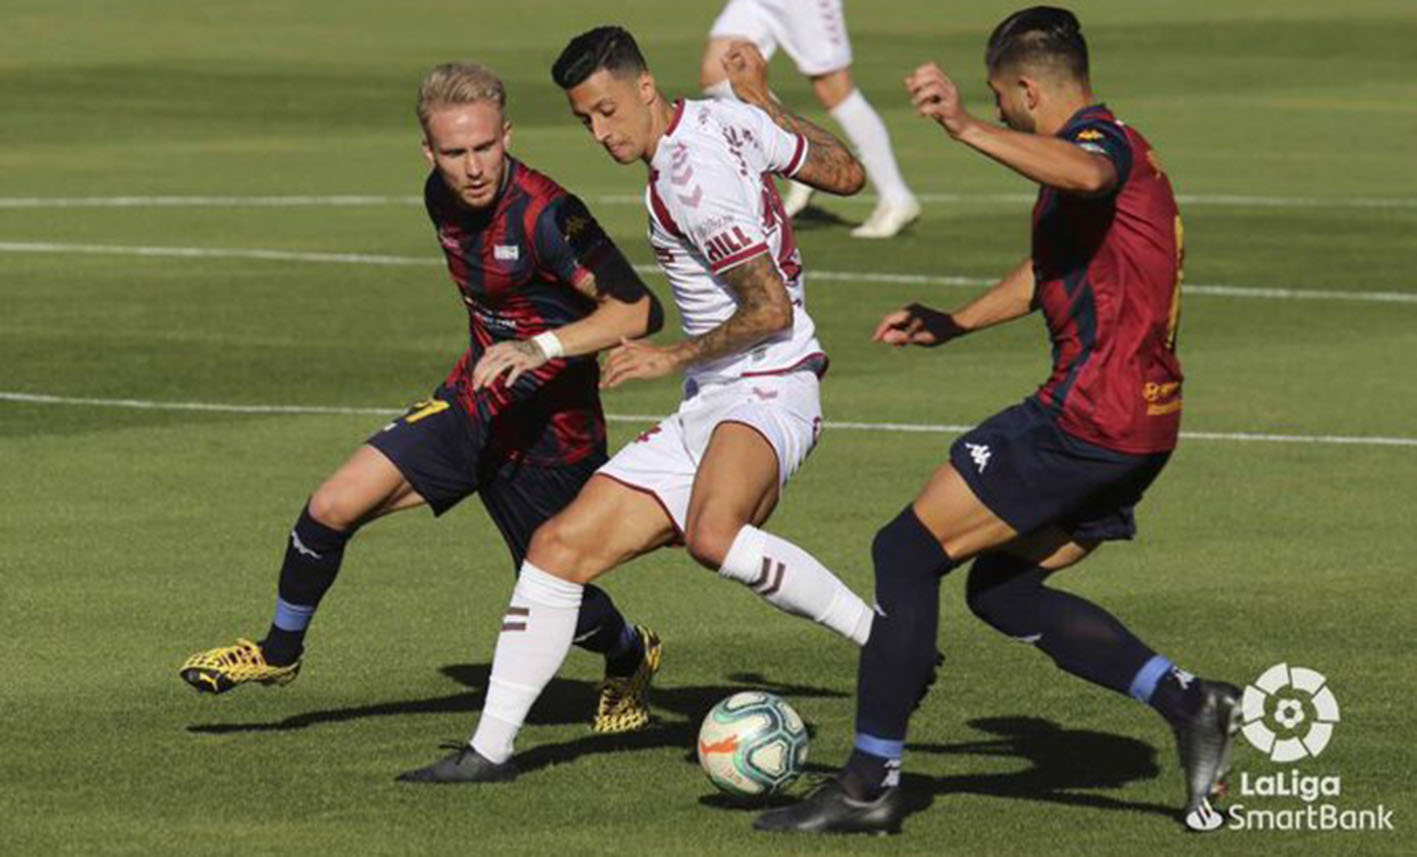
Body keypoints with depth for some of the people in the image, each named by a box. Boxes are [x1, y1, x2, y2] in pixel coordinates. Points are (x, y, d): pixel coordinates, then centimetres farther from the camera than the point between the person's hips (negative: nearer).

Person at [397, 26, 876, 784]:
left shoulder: (690, 177, -18)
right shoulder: (729, 118, 9)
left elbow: (772, 310, -19)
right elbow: (846, 174, 19)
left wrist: (674, 356, -12)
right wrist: (764, 99, 29)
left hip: (768, 389, -10)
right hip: (706, 411, 10)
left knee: (712, 535, -40)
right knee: (559, 546, 4)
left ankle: (884, 637, -25)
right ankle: (491, 747, 10)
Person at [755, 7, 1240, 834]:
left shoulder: (1105, 140, -11)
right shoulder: (1114, 150, 21)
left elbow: (1085, 174, -39)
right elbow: (1049, 269, 36)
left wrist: (968, 129, -49)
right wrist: (950, 325, 37)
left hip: (1088, 415, -10)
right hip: (1143, 428, 10)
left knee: (907, 552, -4)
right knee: (1000, 587, 18)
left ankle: (871, 783, -2)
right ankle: (1188, 701, 8)